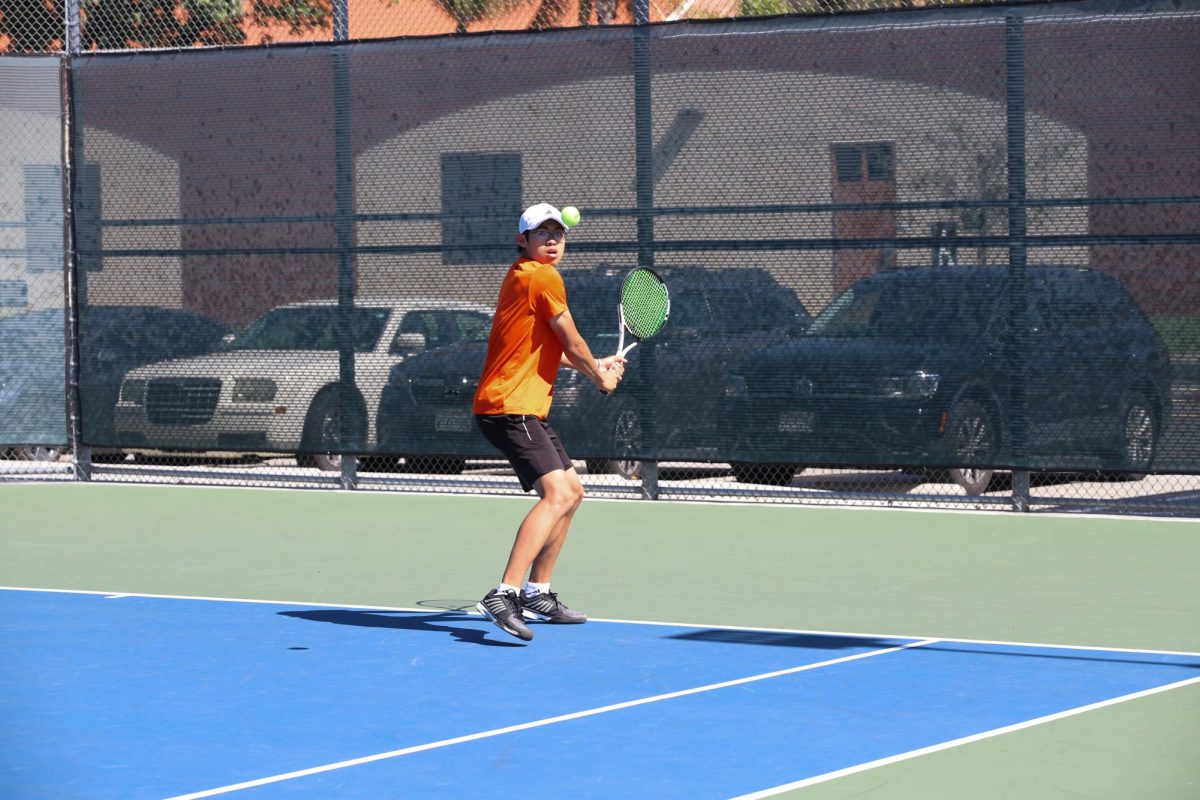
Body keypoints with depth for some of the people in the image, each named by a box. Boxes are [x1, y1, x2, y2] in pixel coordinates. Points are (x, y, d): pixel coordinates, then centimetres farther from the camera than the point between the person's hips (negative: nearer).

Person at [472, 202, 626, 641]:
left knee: (572, 491, 21)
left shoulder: (522, 277, 20)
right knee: (557, 494, -24)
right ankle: (503, 595, -33)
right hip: (509, 407, -11)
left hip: (526, 411, 11)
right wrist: (600, 376, 13)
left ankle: (537, 593, 27)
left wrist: (595, 365, 33)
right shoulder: (542, 278, -11)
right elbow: (572, 344, -5)